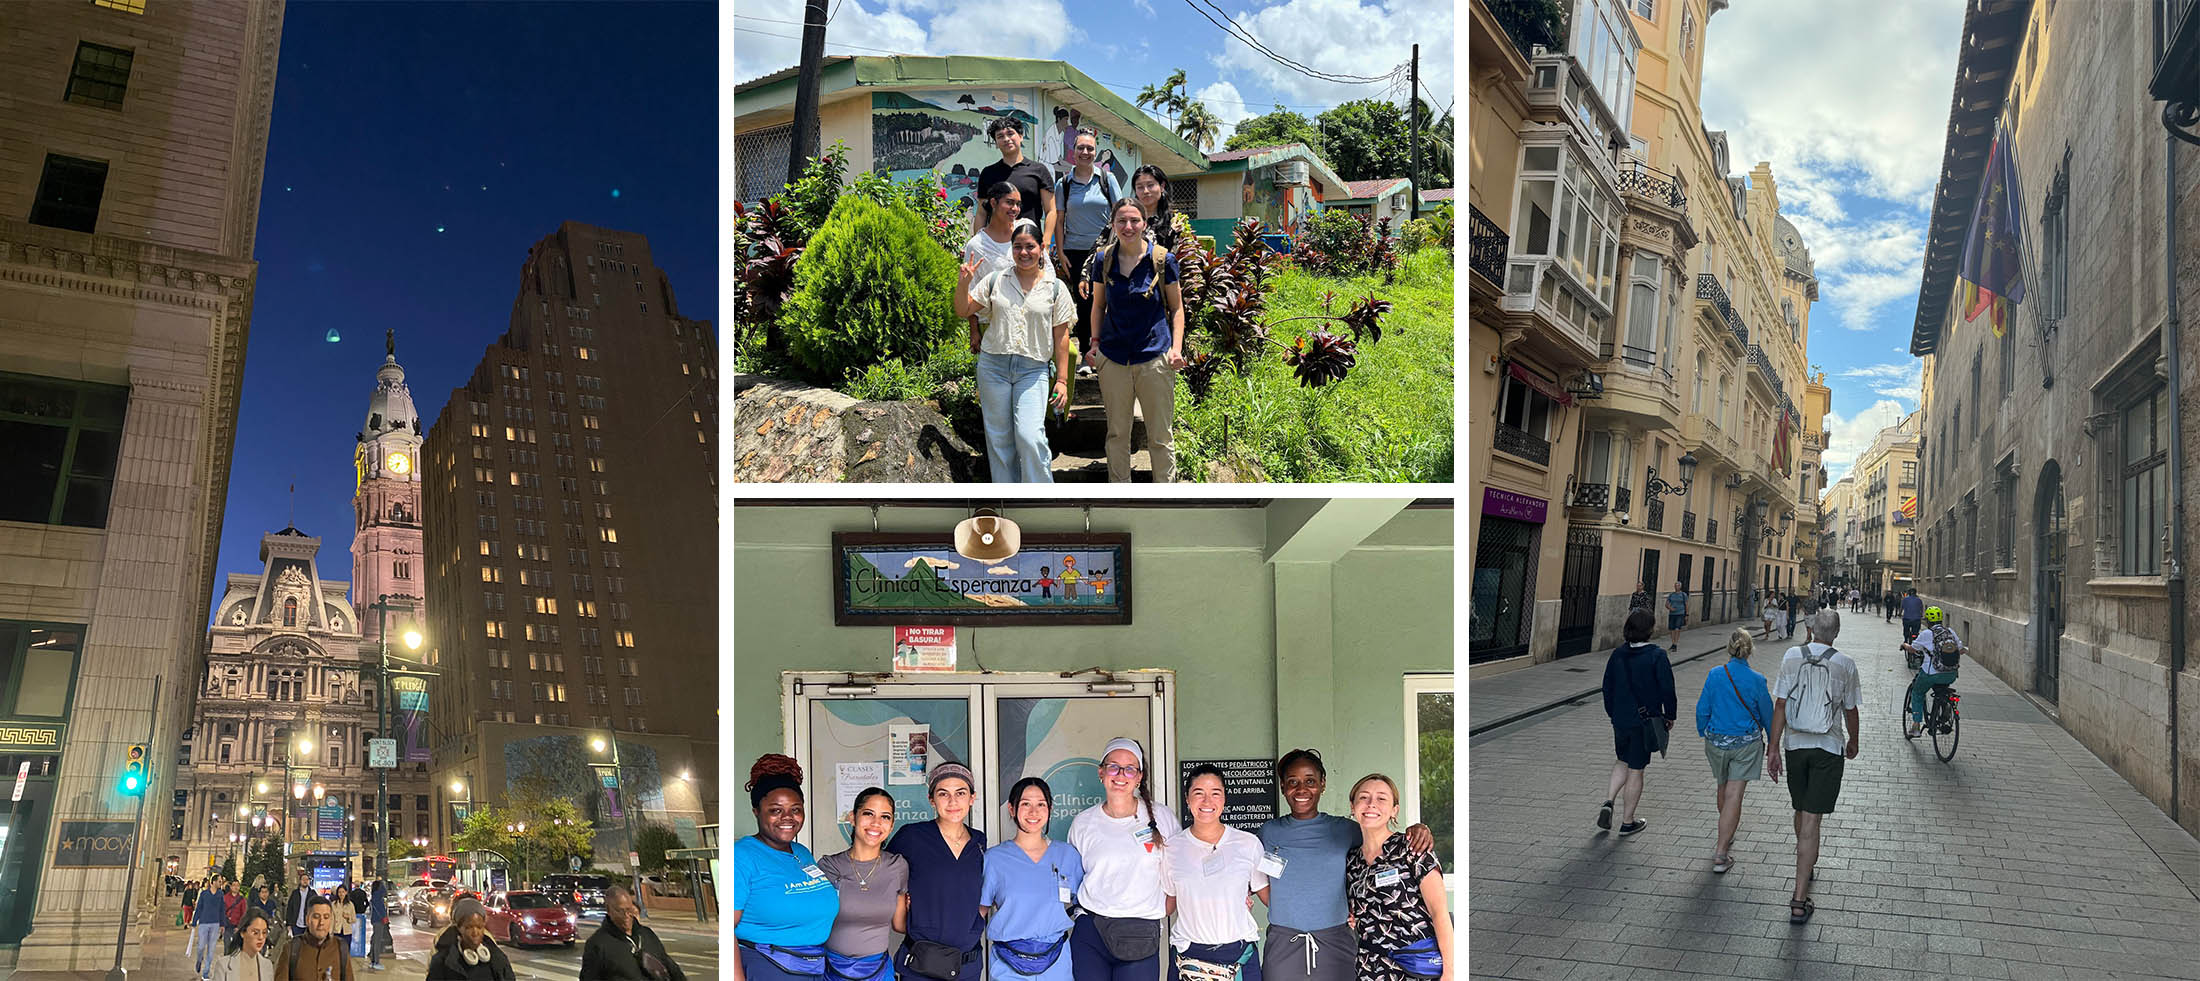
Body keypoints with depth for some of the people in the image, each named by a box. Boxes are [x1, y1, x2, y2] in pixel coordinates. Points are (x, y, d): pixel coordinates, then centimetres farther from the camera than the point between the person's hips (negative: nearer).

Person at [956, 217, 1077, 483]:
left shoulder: (1055, 288, 4)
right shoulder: (996, 281, 7)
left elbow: (1061, 336, 5)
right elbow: (963, 310, 10)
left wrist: (1062, 379, 0)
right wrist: (963, 283, -8)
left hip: (1033, 369, -2)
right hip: (993, 365, 2)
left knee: (1030, 437, -15)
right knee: (999, 439, 6)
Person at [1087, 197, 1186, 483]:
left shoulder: (1163, 260, -3)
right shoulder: (1105, 260, 3)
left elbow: (1176, 308, 4)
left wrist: (1176, 347, -7)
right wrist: (1095, 341, 5)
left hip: (1154, 356, -2)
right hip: (1114, 358, 2)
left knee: (1160, 435, 4)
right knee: (1117, 433, 11)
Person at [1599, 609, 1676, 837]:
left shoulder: (1618, 655, -1)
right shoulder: (1657, 656, -15)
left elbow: (1607, 687, 6)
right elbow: (1667, 689, -13)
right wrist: (1670, 716, 2)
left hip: (1621, 720, 4)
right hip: (1646, 721, -4)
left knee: (1623, 761, 24)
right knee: (1636, 770, 5)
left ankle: (1609, 802, 4)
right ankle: (1627, 822, 14)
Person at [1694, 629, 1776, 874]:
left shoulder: (1715, 676, -8)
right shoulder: (1756, 680, -12)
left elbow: (1702, 710, -1)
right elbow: (1767, 714, 0)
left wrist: (1704, 734, 16)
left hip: (1716, 741, 2)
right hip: (1746, 743, -2)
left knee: (1723, 788, 23)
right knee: (1734, 795, -2)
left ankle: (1726, 836, 45)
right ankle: (1721, 854, -7)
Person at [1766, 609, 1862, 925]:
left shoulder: (1792, 657, -3)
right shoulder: (1844, 664, -7)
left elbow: (1780, 706, -4)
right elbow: (1850, 710, 4)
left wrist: (1774, 750, 1)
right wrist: (1852, 742, 23)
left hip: (1795, 744, 2)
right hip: (1828, 747, -2)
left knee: (1801, 811, 22)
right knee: (1812, 820, -5)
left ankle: (1806, 864, 45)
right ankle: (1800, 900, -9)